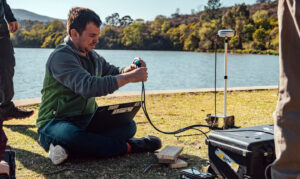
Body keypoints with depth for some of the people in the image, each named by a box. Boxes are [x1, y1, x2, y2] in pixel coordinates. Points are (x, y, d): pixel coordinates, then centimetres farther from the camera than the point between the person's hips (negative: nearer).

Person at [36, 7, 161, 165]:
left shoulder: (92, 56, 12)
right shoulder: (61, 57, -17)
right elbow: (89, 86, -30)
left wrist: (129, 70, -8)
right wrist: (129, 77, -28)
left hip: (87, 121, 7)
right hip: (56, 123, -7)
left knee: (128, 125, -13)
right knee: (72, 136, -41)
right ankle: (128, 147, -22)